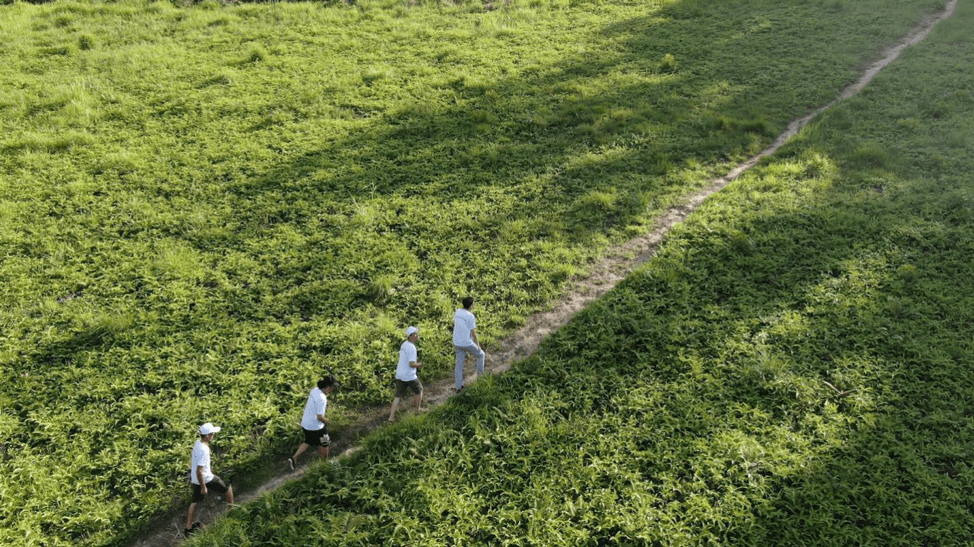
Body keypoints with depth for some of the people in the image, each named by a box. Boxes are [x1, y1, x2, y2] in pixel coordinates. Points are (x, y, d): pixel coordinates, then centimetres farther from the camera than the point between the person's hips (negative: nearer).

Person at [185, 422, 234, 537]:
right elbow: (199, 471, -29)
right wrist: (203, 487, -20)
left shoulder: (197, 442, -2)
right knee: (228, 489, 11)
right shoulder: (203, 450, -31)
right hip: (205, 479, -8)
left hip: (195, 479, 8)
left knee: (194, 502, 19)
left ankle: (188, 527, 28)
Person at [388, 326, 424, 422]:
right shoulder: (411, 348, -21)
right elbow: (411, 364, -26)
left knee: (398, 396, 11)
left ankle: (391, 416, 5)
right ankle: (418, 409, 34)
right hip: (409, 376, -7)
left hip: (399, 374, 7)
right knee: (419, 390, 19)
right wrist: (419, 364, -7)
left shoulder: (404, 344, 7)